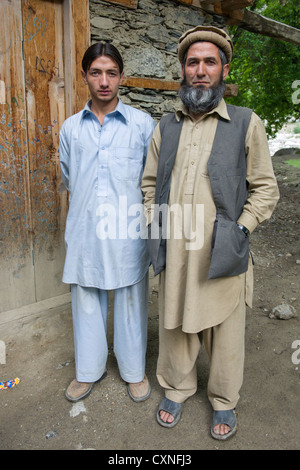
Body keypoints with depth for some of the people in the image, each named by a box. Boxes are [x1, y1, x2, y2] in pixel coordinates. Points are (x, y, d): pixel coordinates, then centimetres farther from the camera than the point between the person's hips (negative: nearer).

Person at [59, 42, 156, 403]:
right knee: (86, 301, 14)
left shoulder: (142, 124, 0)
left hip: (127, 231, -2)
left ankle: (134, 370, 33)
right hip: (84, 232, 3)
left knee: (131, 302, 10)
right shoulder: (70, 128, 7)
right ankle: (89, 370, 37)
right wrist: (87, 210, 13)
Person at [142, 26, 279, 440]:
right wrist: (156, 226, 5)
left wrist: (239, 230, -9)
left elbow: (265, 189, 1)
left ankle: (224, 401, 36)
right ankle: (177, 389, 40)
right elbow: (149, 183, 16)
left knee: (225, 332, 11)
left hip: (222, 253, -2)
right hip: (173, 253, 3)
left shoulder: (246, 124, 1)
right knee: (174, 325, 16)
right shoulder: (166, 127, 10)